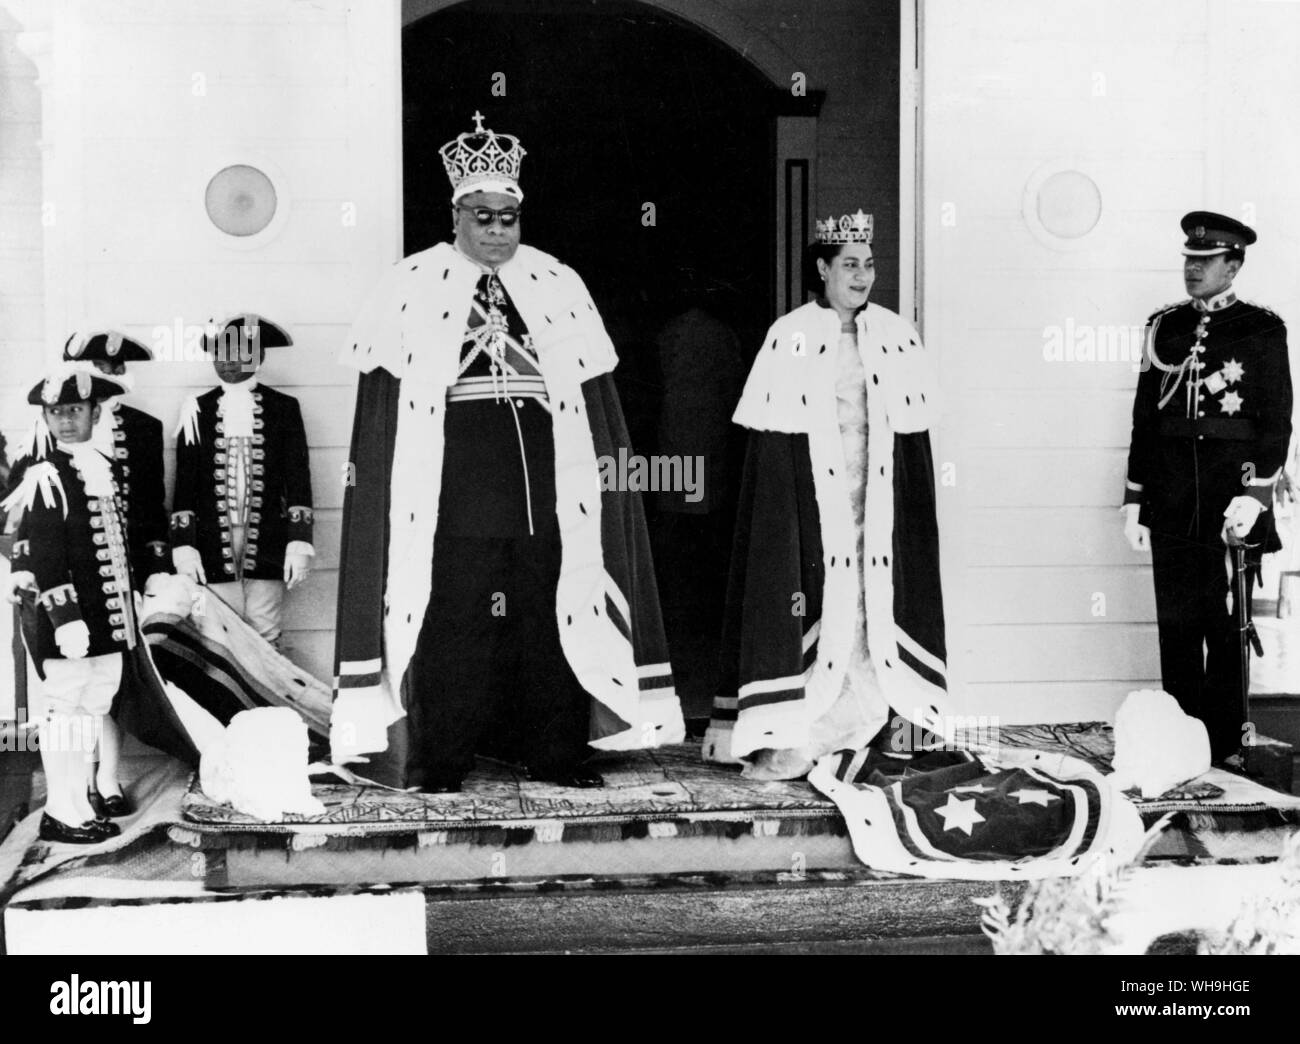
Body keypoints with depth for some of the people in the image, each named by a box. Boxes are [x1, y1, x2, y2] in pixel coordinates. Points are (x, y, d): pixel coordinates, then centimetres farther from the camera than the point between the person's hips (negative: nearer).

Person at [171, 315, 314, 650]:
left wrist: (299, 543, -4)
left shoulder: (284, 408, 7)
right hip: (213, 548, 0)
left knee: (266, 644, 1)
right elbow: (185, 484, 7)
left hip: (267, 546, 0)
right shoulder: (198, 410, 8)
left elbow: (298, 481, 4)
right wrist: (183, 546, -1)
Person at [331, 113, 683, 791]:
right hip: (449, 489, -2)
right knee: (446, 619, -3)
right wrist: (381, 477, -5)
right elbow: (382, 400, 3)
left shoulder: (559, 286, 12)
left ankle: (555, 750, 14)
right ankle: (435, 758, 7)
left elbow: (592, 396, 12)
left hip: (541, 488, 3)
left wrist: (606, 463, 6)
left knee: (549, 610, 4)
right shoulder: (413, 287, 5)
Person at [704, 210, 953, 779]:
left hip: (880, 495, 4)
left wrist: (912, 509, 5)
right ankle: (792, 737, 0)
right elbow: (771, 442, -5)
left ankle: (887, 722, 14)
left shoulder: (896, 335, 8)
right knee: (815, 604, -4)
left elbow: (915, 430, 9)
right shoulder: (789, 337, -3)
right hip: (811, 494, -3)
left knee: (879, 600, 6)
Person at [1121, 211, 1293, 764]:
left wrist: (1254, 494, -13)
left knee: (1226, 626, 1)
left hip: (1231, 496, -3)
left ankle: (1225, 747, 10)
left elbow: (1276, 421, -3)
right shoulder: (1164, 326, 12)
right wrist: (1134, 498, 10)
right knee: (1176, 623, 5)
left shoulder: (1261, 330, 1)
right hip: (1172, 501, 3)